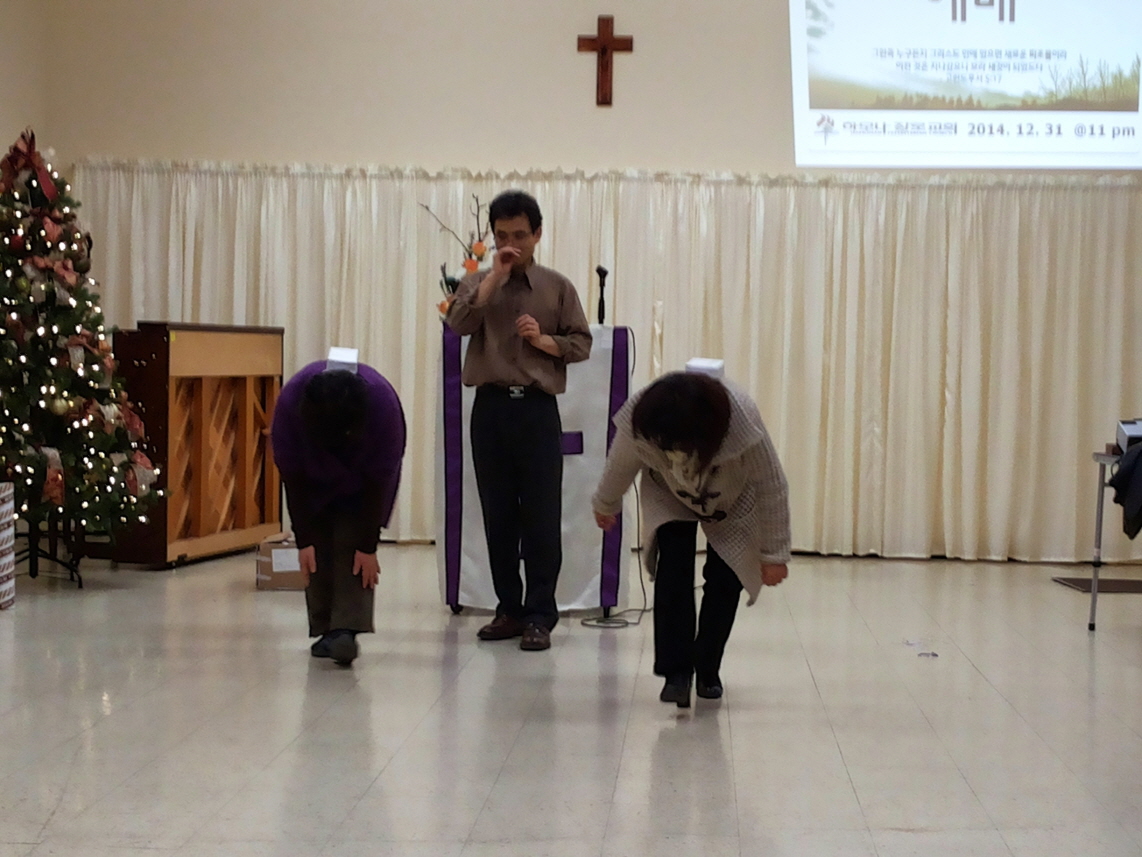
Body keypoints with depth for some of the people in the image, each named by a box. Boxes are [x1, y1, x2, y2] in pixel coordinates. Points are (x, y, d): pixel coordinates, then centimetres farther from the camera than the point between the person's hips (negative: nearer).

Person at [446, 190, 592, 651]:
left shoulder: (557, 287, 7)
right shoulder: (477, 283, 10)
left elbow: (582, 344, 6)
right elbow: (459, 322, -9)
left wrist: (546, 341, -11)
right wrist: (495, 275, -10)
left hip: (538, 408, -2)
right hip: (491, 406, 2)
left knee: (542, 515, -3)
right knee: (498, 514, 5)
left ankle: (539, 615, 2)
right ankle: (509, 609, 15)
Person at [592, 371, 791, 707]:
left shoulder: (742, 421, -42)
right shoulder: (637, 422, -36)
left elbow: (771, 489, -28)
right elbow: (620, 466, -11)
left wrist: (774, 555, -21)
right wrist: (605, 506, 7)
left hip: (733, 503, -1)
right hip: (670, 499, 1)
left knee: (725, 579, -6)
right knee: (673, 568, -17)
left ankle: (708, 671, 11)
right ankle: (676, 670, -12)